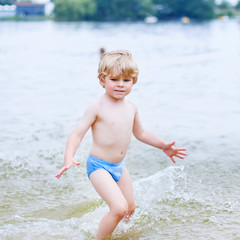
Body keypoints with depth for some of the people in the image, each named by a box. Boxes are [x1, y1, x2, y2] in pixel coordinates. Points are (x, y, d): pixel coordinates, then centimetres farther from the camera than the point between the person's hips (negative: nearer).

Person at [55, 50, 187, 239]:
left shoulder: (131, 108, 4)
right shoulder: (98, 107, -16)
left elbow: (140, 133, 21)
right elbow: (78, 133, -20)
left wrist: (163, 145, 21)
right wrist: (69, 157, -36)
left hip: (120, 166, 7)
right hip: (99, 166, -7)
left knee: (130, 209, 17)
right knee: (119, 208, -22)